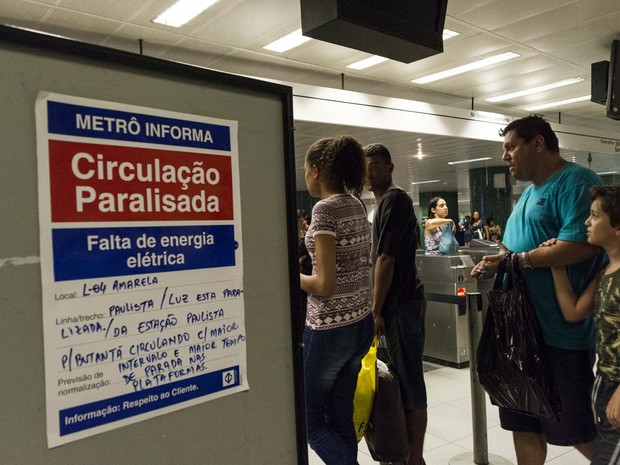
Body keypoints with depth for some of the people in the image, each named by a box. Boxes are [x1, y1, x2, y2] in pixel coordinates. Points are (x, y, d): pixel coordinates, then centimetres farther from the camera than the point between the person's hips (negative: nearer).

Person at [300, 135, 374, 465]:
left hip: (330, 328, -8)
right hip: (361, 323, 8)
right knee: (341, 416, 19)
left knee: (310, 416, 12)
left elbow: (325, 285, -21)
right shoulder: (356, 205, 8)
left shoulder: (325, 209, -17)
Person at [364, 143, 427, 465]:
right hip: (402, 302, 10)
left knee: (409, 381, -2)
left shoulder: (393, 200, -12)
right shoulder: (389, 201, 19)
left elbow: (386, 259, -18)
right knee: (405, 378, 15)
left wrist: (376, 308, -16)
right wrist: (379, 306, 21)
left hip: (400, 304, -10)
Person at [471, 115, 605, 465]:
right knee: (525, 422, 17)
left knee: (575, 428, 6)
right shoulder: (530, 192, 17)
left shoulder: (576, 182, -12)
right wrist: (495, 263, 1)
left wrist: (515, 260, -18)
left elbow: (581, 245, -26)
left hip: (561, 330, -9)